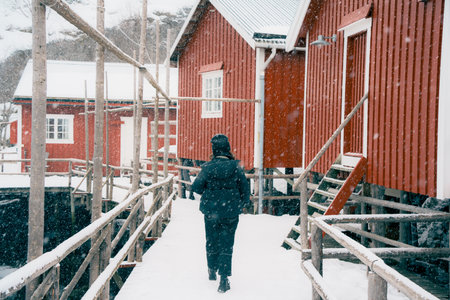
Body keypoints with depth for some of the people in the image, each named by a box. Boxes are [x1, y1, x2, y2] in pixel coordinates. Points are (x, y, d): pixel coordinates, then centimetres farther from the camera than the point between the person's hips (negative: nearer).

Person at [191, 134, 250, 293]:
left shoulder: (208, 167, -11)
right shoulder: (236, 167, -9)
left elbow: (196, 187, -10)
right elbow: (245, 189, -1)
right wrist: (242, 205, 15)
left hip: (211, 211, 1)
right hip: (230, 212, -1)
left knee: (212, 241, 20)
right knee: (226, 244, 6)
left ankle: (212, 271, 37)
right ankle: (224, 279, -1)